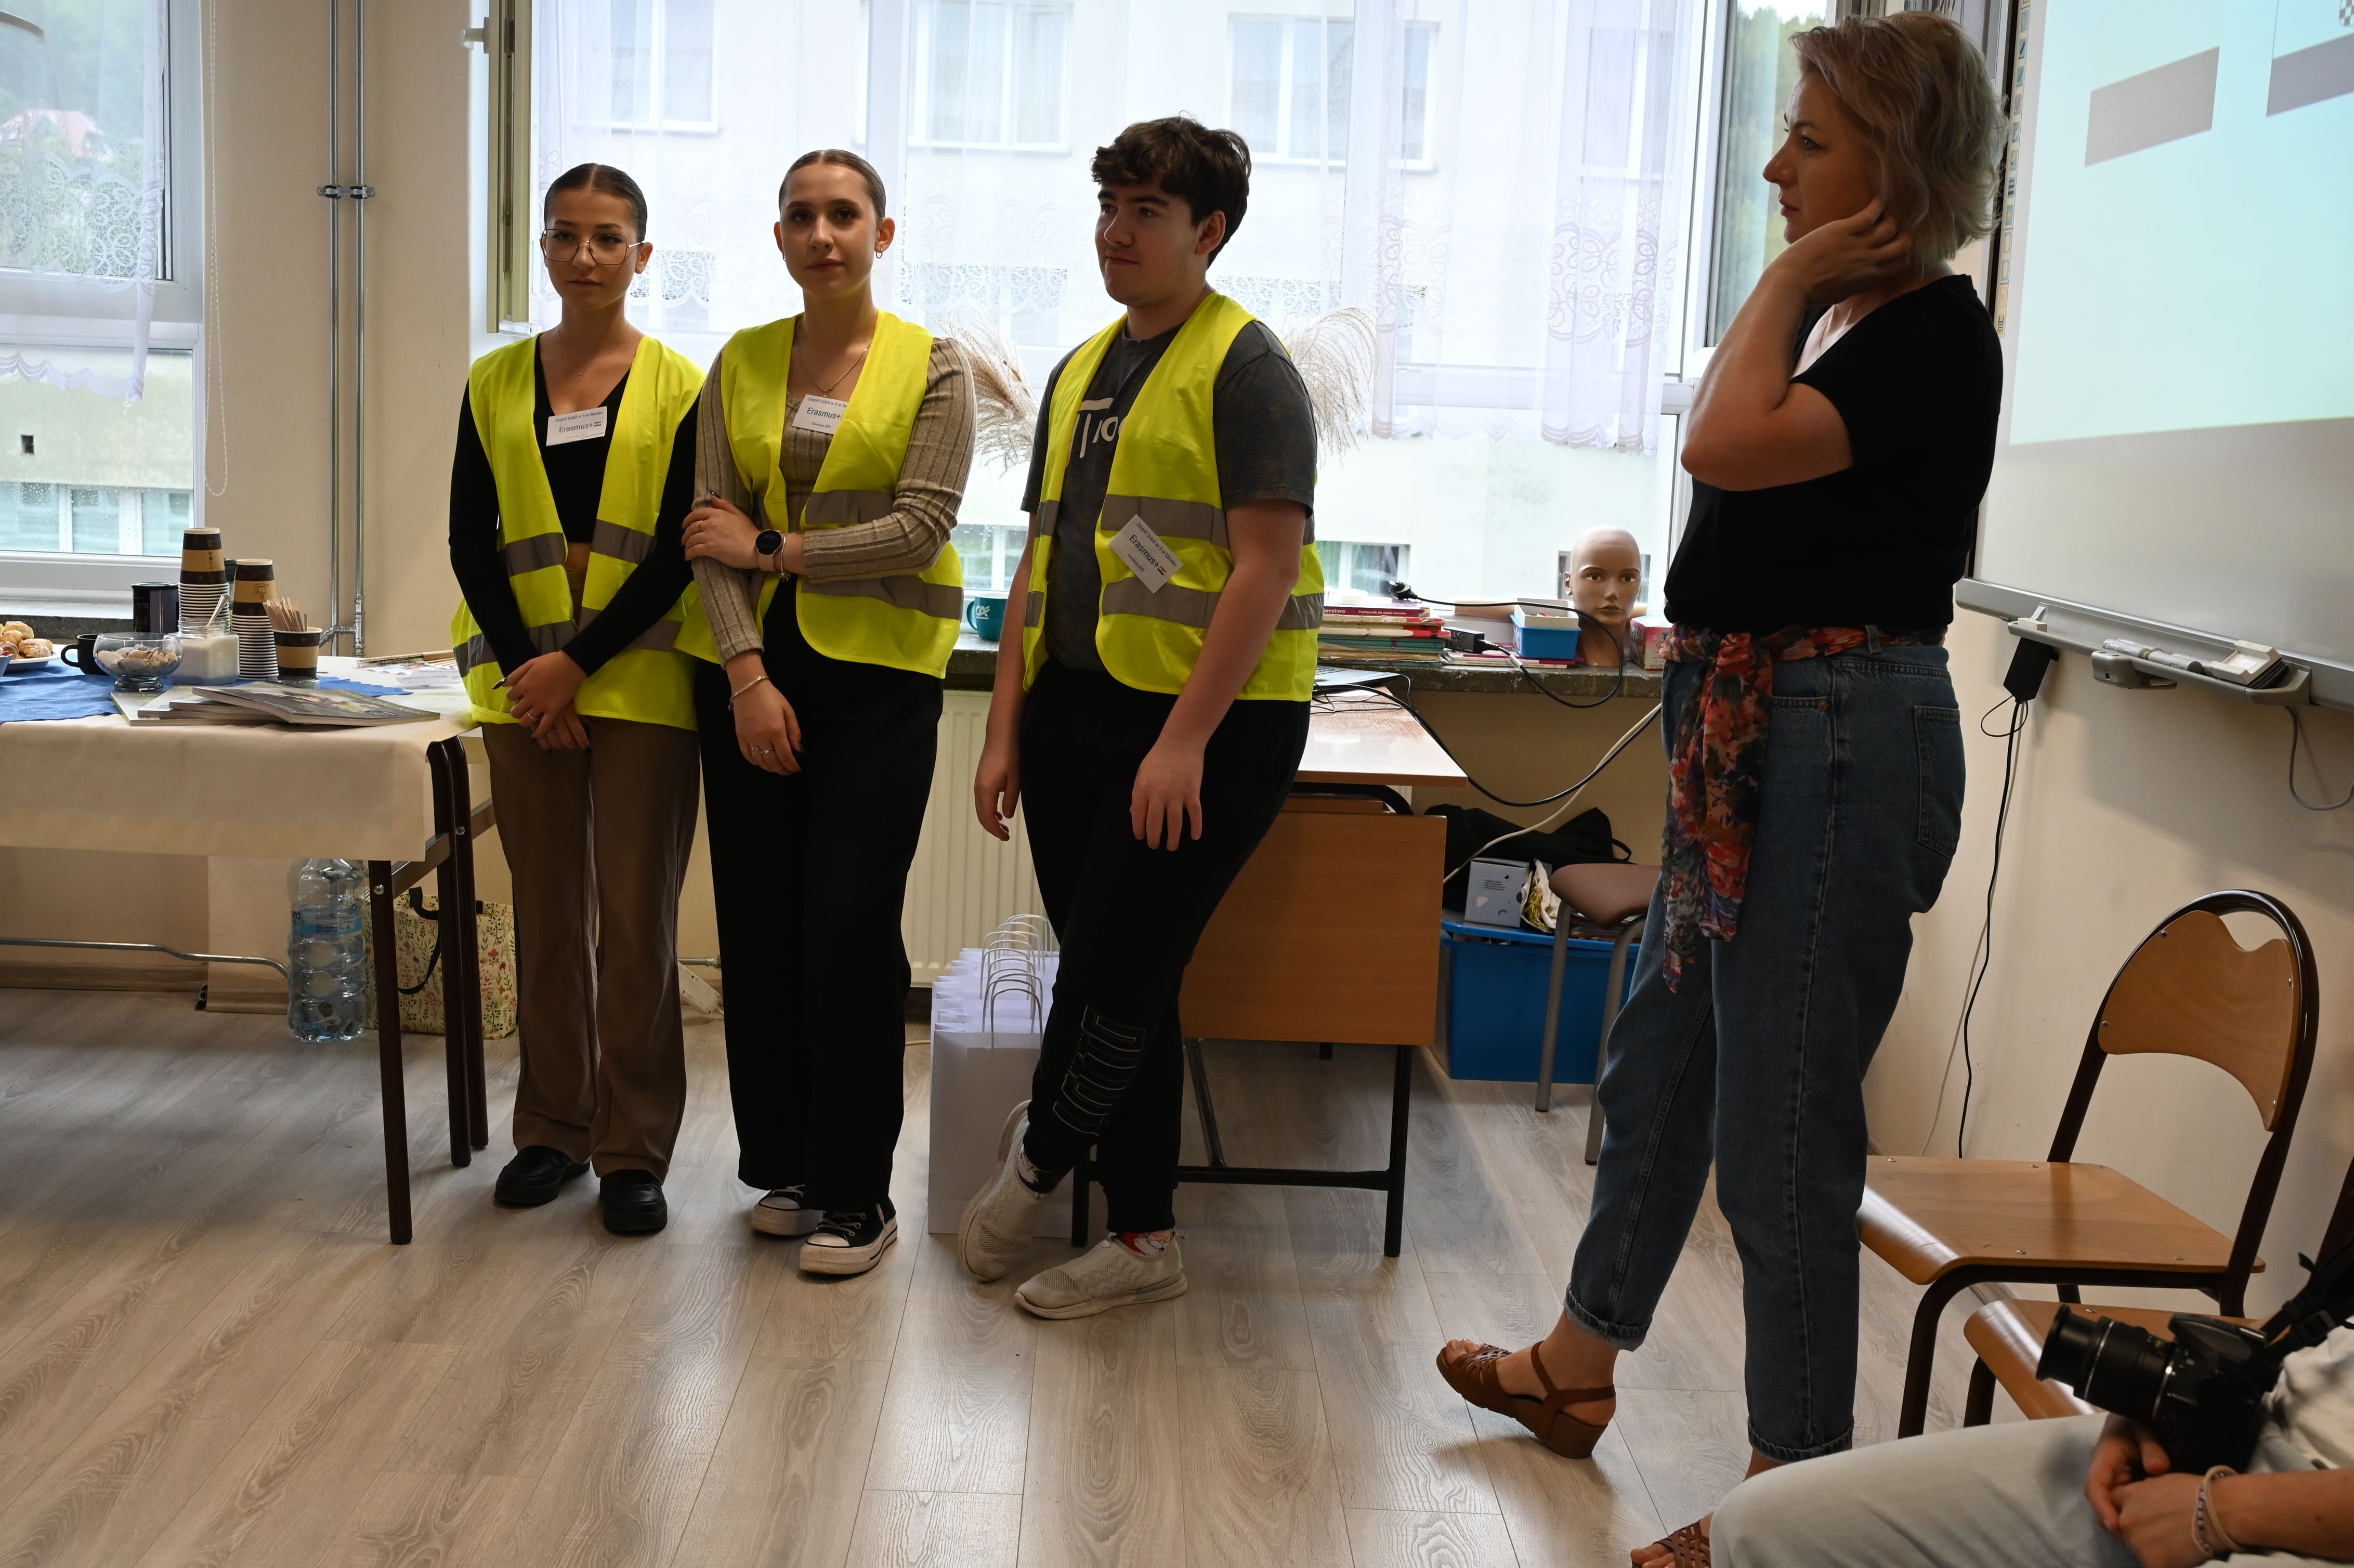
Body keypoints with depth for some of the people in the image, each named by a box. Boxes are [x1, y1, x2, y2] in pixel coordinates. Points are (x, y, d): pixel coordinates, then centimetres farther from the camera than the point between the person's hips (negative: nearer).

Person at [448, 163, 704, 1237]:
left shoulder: (678, 389, 1)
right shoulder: (494, 384, 9)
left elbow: (680, 551, -5)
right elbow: (471, 543, 5)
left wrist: (581, 661, -12)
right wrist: (528, 669, -6)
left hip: (639, 686, -3)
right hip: (523, 688, 3)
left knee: (636, 919, -1)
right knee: (546, 915, 10)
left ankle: (634, 1149, 10)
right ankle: (554, 1128, 23)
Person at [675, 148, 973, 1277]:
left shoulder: (931, 367, 1)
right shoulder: (739, 366, 10)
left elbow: (922, 528, -9)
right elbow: (710, 532, 2)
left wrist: (770, 550, -7)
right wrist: (747, 674, -10)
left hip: (876, 673, -3)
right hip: (751, 667, 4)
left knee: (850, 926, -7)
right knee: (759, 923, 6)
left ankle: (856, 1195, 6)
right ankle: (784, 1166, 21)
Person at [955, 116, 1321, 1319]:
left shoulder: (1244, 367, -6)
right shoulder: (1083, 372, 17)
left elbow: (1267, 566, -15)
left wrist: (1185, 739, -20)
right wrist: (1006, 727, 11)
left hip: (1210, 723, -7)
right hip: (1078, 712, 7)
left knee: (1114, 978, -5)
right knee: (1116, 983, 10)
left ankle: (1033, 1163, 22)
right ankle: (1143, 1238, 21)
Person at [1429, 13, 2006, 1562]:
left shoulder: (1937, 337, -14)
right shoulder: (1845, 319, 14)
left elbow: (1730, 442, -28)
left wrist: (1788, 280, -16)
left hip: (1843, 746, -10)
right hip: (1749, 740, 10)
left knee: (1781, 1127, -2)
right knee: (1661, 1067, 20)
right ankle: (1575, 1365, 38)